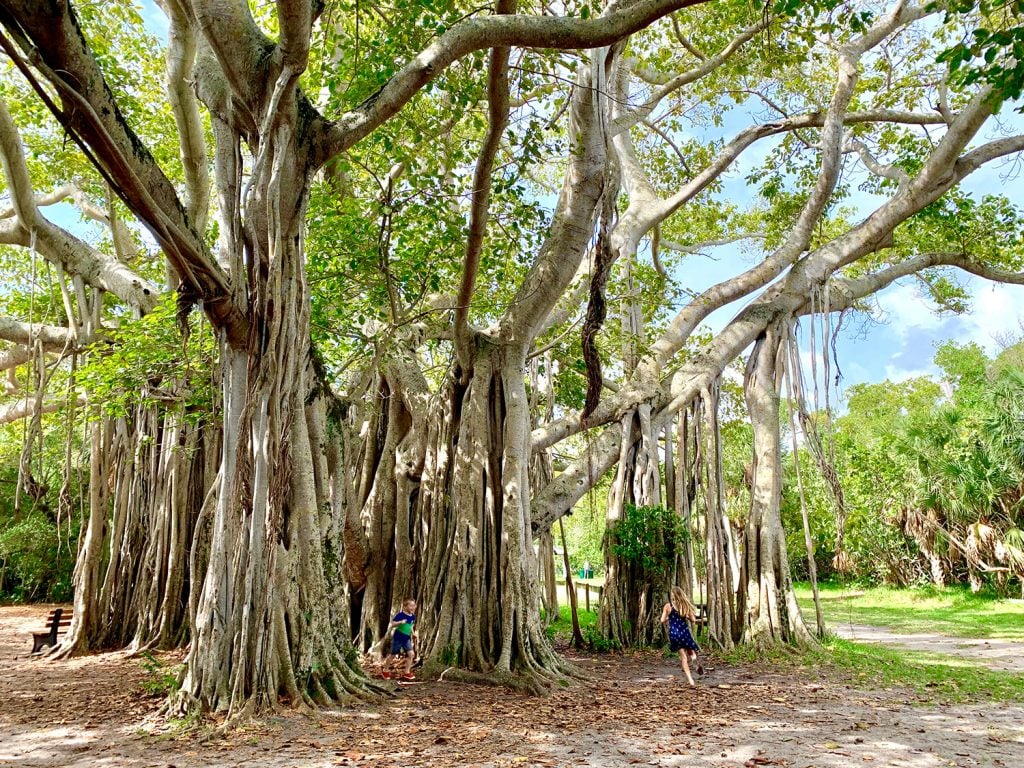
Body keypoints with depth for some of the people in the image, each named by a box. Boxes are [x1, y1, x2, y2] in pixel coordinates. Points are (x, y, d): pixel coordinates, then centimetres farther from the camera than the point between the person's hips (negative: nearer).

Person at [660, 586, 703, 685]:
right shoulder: (686, 605, -1)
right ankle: (694, 657, -13)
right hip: (684, 632, 0)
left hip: (673, 633, 0)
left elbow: (662, 620, -4)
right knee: (690, 651, 22)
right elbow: (693, 619, 0)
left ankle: (690, 679, 0)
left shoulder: (668, 606, -4)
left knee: (683, 656, 8)